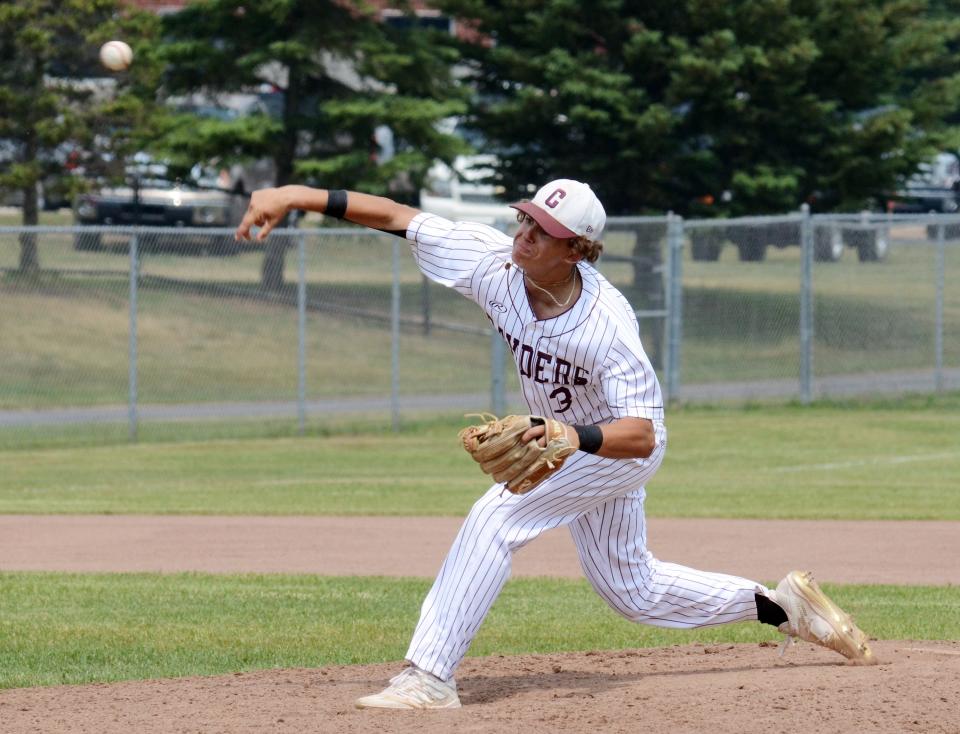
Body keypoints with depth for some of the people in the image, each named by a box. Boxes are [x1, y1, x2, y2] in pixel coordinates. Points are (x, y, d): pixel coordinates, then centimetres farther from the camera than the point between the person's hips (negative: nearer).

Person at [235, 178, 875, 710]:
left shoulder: (606, 324, -37)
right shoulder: (496, 263, -23)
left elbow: (641, 434, -41)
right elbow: (400, 218, -20)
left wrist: (575, 438, -60)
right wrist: (300, 197, -28)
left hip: (620, 446, -8)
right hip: (572, 440, 8)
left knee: (497, 517, -25)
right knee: (635, 591, 19)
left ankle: (430, 676, -24)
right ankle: (784, 606, 34)